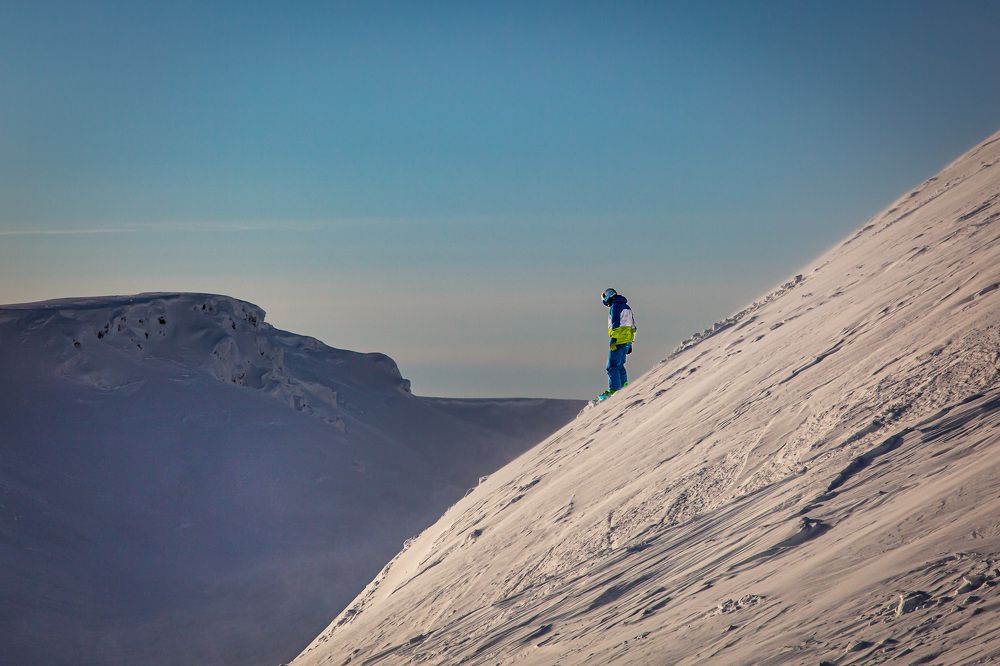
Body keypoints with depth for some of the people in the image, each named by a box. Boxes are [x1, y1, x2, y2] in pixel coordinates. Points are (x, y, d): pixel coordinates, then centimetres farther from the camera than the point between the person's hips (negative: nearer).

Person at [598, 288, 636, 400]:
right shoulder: (626, 306, 21)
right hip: (627, 340, 9)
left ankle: (613, 389, -13)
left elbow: (615, 323, -17)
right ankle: (624, 385, 23)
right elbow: (632, 325, 22)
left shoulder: (615, 306, -7)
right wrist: (630, 344, 24)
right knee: (620, 364, 20)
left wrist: (613, 340, -19)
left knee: (612, 366, -9)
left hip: (619, 340, -9)